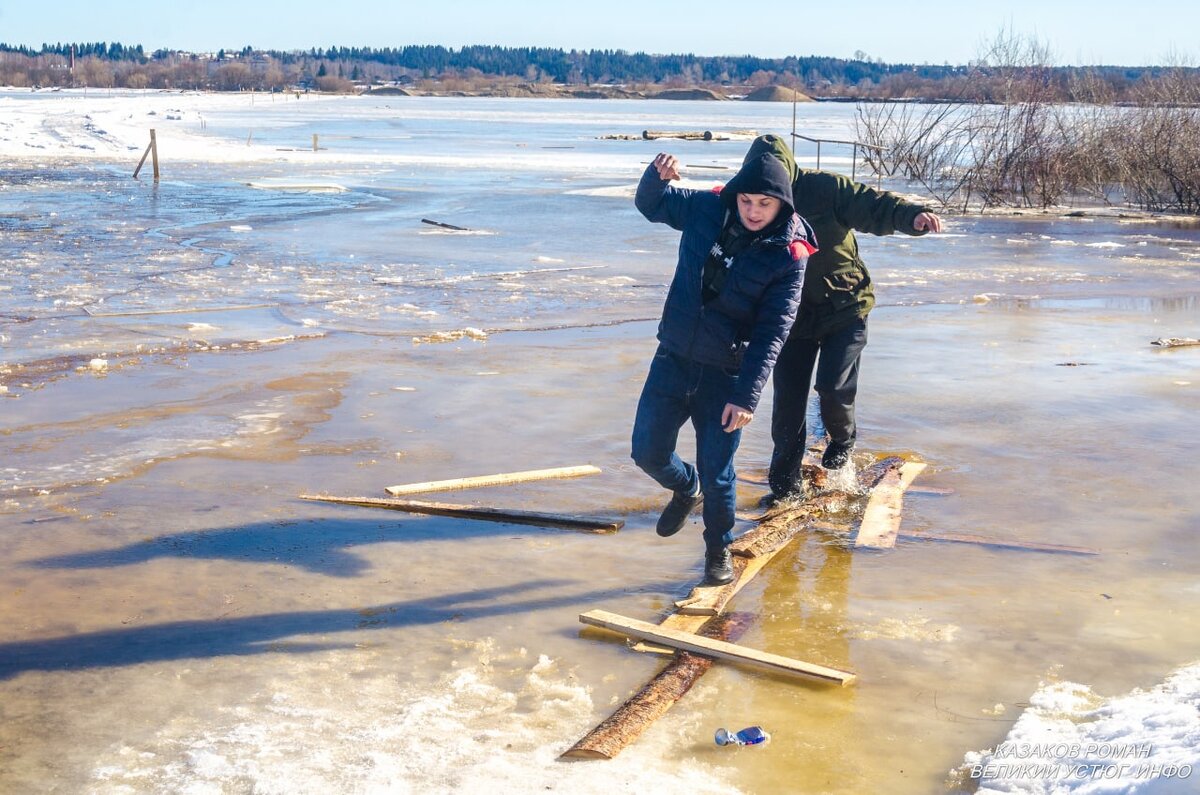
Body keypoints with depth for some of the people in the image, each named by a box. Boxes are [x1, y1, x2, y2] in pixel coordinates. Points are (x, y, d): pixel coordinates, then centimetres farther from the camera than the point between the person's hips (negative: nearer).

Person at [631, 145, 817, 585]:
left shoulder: (788, 256, -13)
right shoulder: (706, 210, -4)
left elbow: (771, 332, -16)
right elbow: (651, 204, 12)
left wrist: (747, 396, -22)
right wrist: (658, 176, -12)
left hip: (726, 375, -3)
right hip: (673, 359, 4)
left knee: (717, 473, 3)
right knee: (648, 452, 7)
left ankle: (719, 550, 29)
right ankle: (686, 489, 41)